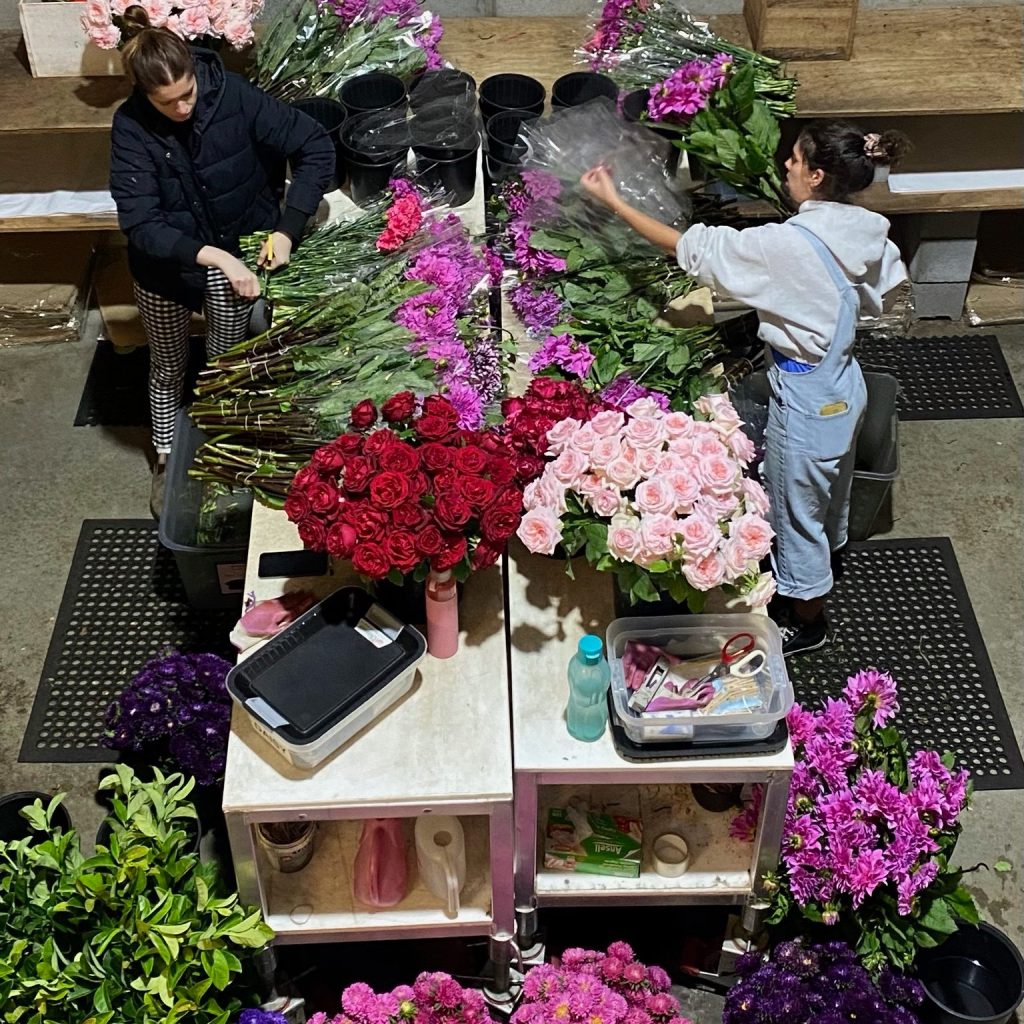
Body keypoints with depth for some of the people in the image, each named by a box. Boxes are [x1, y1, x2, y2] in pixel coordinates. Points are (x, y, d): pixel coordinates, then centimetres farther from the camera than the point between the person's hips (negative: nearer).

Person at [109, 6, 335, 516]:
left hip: (235, 246, 0)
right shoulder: (131, 127, -23)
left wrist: (287, 229, -26)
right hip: (165, 262, 1)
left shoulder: (233, 95, -24)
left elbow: (316, 147, -20)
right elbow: (141, 225, -27)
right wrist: (214, 257, -39)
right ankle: (166, 461, 41)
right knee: (169, 368, 17)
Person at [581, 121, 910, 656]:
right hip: (844, 384, 8)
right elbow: (883, 286, 9)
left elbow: (691, 250, -27)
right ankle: (822, 563, 56)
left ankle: (808, 620, 34)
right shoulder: (863, 231, -8)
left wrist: (613, 201, -22)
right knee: (828, 491, 30)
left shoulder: (788, 245, -32)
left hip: (806, 399, -8)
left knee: (796, 510, 14)